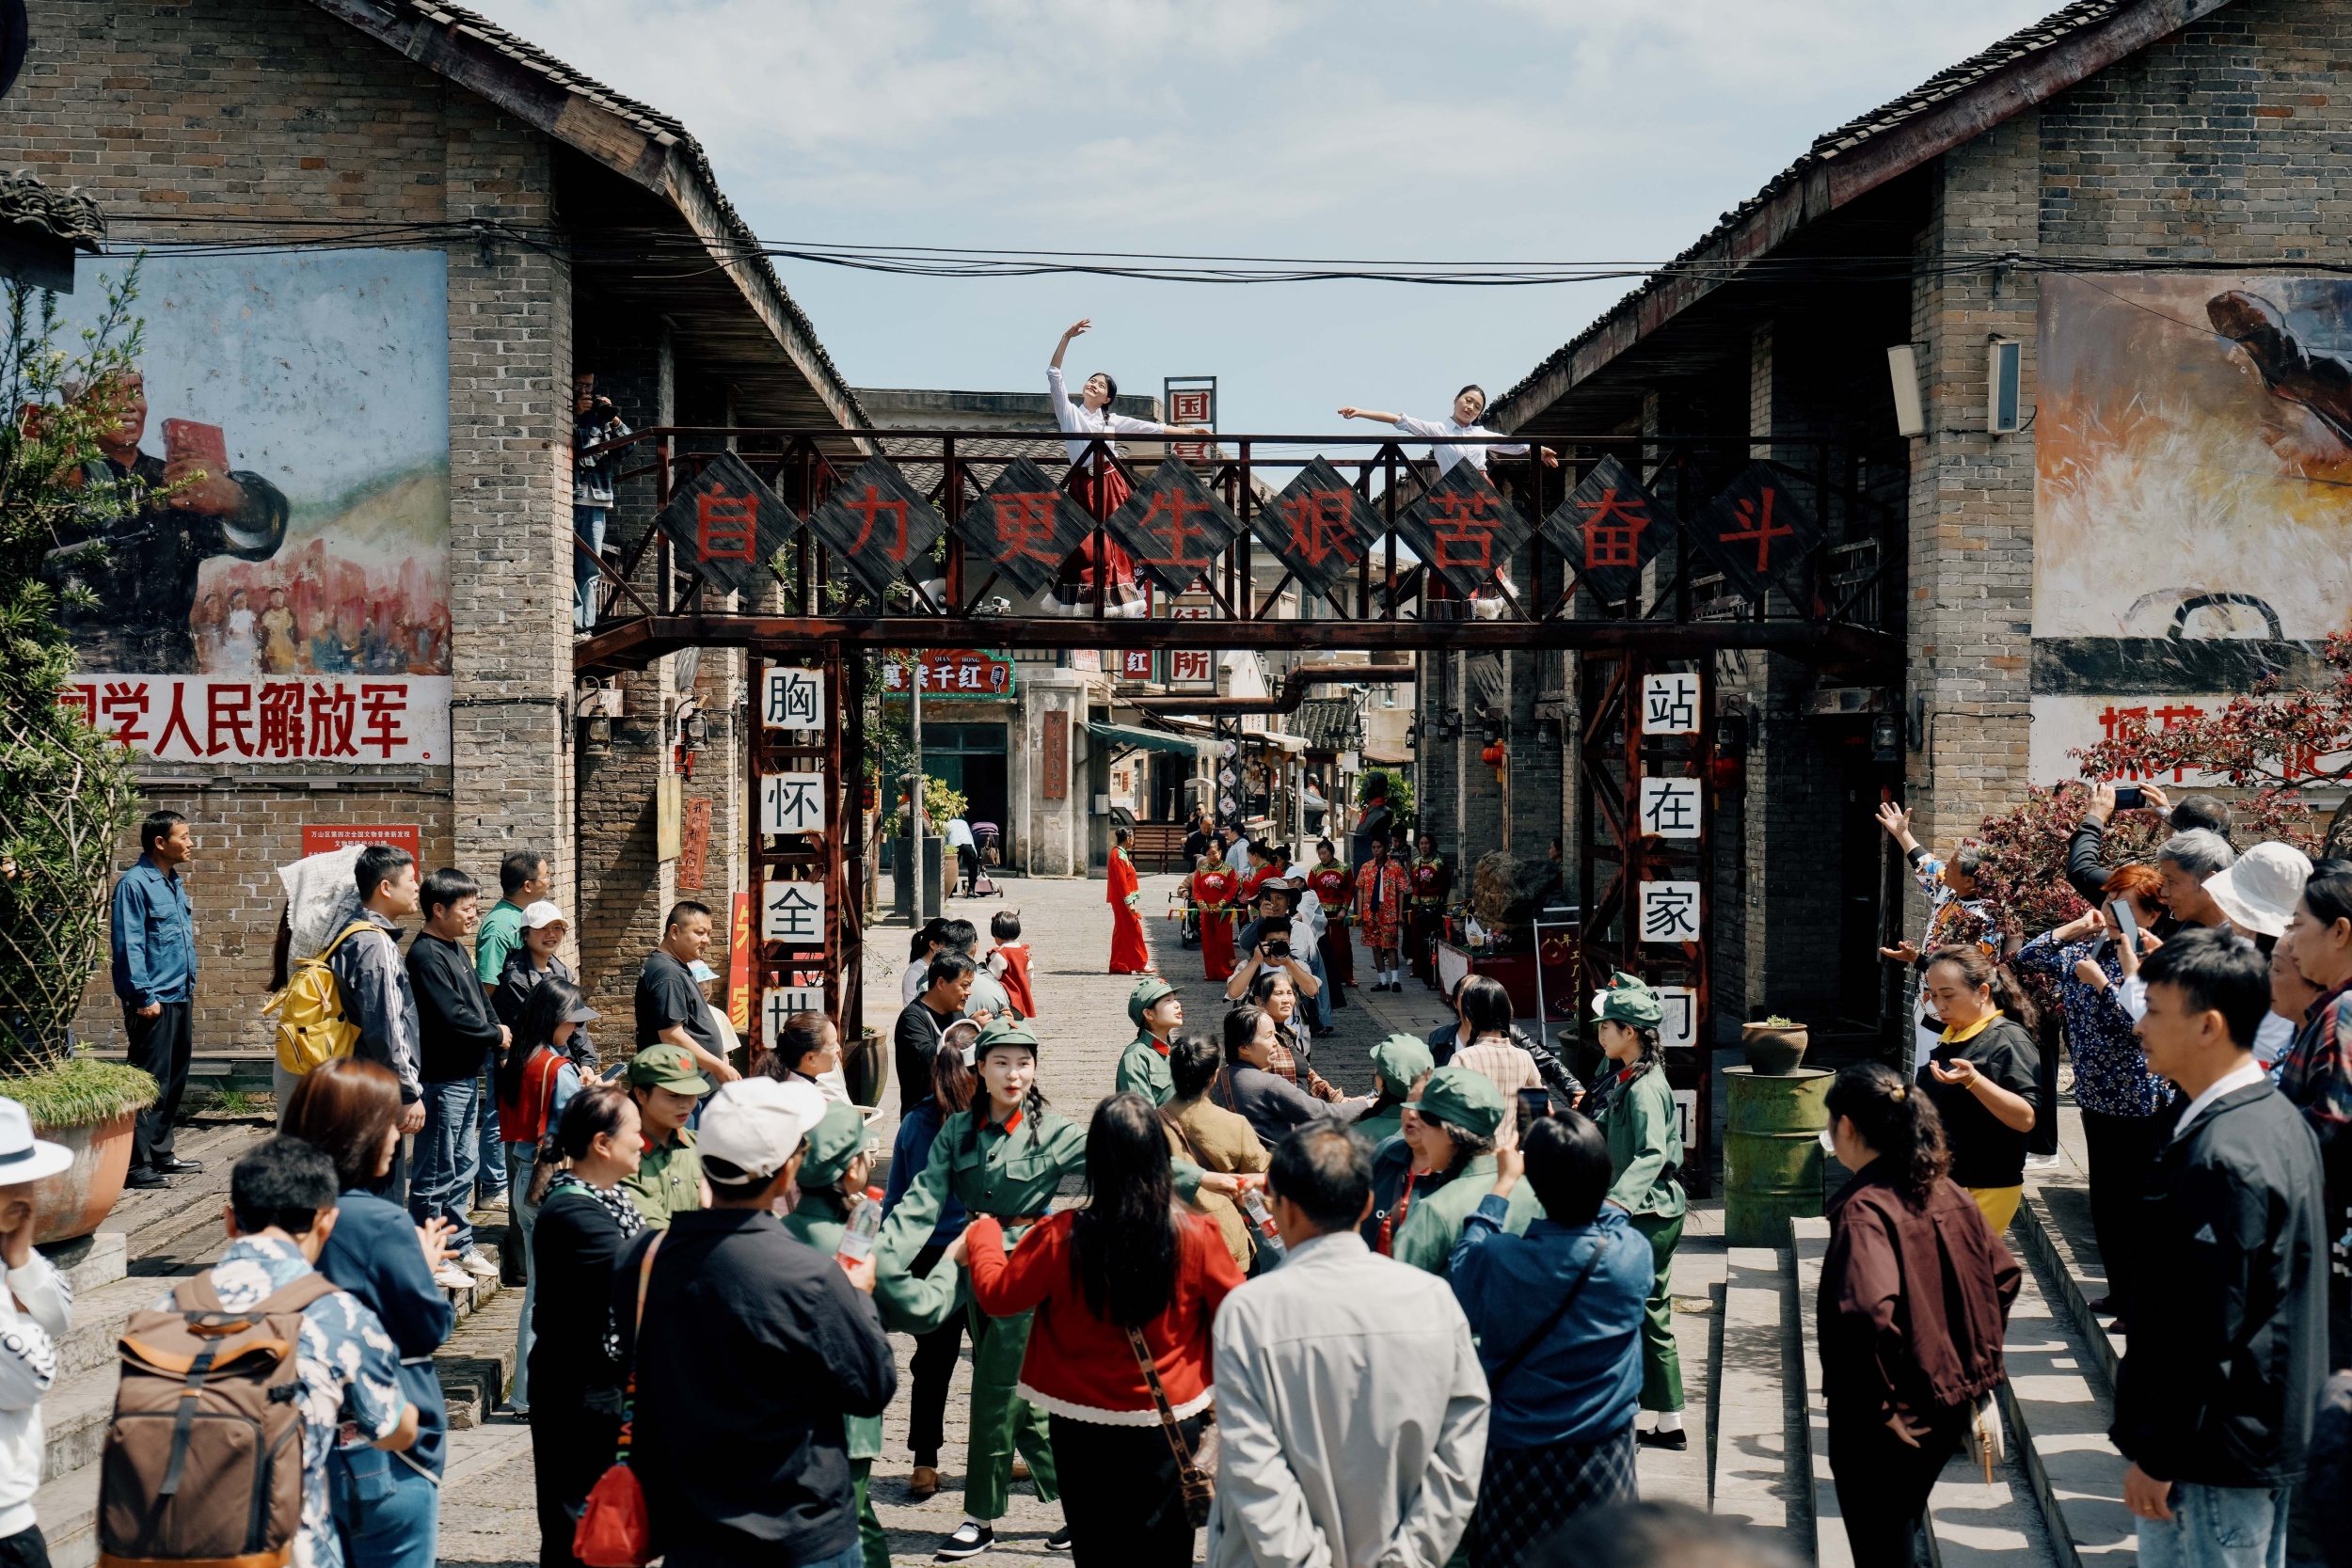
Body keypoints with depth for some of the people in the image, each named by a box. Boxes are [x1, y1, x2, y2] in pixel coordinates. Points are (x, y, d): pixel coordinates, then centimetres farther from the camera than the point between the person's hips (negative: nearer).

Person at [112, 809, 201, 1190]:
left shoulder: (174, 883, 14)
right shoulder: (134, 884, -13)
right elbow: (128, 945, -17)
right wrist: (144, 997, -19)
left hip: (179, 998, 9)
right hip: (154, 1001, -9)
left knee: (174, 1080, 15)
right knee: (150, 1084, -8)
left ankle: (162, 1154, 25)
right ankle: (137, 1165, -4)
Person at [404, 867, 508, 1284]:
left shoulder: (455, 950, 14)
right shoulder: (426, 955, -17)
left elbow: (479, 1002, 17)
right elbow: (452, 1017, -23)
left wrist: (498, 1044, 1)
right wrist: (496, 1034, -9)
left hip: (466, 1076, 10)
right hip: (442, 1080, -10)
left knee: (463, 1165, 17)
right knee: (437, 1174, -3)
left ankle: (459, 1245, 27)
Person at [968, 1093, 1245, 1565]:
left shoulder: (1061, 1238, -15)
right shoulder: (1197, 1237, -14)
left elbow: (997, 1294, -2)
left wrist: (983, 1233, 15)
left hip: (1082, 1428, 0)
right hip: (1169, 1425, 0)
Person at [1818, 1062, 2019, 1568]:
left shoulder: (1863, 1208, -22)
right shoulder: (1947, 1193, 2)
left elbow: (1868, 1310, -36)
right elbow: (2004, 1277, 12)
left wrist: (1873, 1400, -23)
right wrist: (1972, 1360, 15)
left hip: (1890, 1422, -7)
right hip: (1950, 1406, 8)